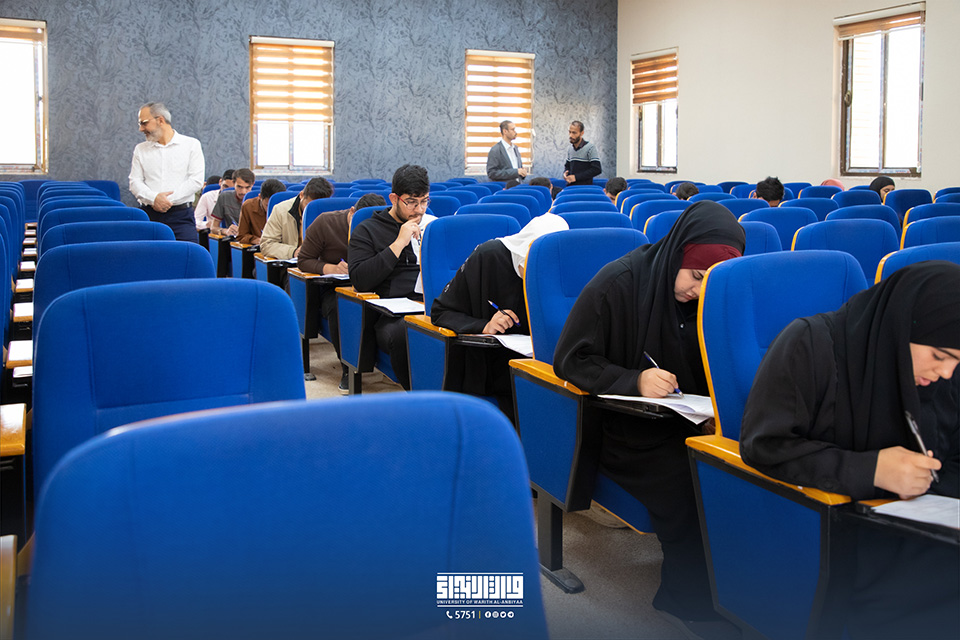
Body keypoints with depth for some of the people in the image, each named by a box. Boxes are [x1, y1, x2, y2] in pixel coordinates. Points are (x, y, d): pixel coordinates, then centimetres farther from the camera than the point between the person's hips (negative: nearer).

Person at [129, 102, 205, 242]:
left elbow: (197, 180, -3)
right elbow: (135, 182, 8)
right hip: (149, 215, 3)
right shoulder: (140, 149, 16)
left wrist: (169, 199, -10)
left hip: (181, 216, -2)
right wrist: (153, 198, -13)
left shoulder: (191, 144, 6)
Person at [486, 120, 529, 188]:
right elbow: (491, 173, -13)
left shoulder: (515, 148, 18)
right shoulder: (495, 150, -6)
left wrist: (523, 171, 3)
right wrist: (515, 171, -16)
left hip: (518, 186, 6)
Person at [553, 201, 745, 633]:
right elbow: (570, 360, -6)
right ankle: (691, 602, -7)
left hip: (688, 422, 5)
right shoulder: (617, 284, -8)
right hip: (622, 429, -5)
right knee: (683, 478, -30)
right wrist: (634, 382, -20)